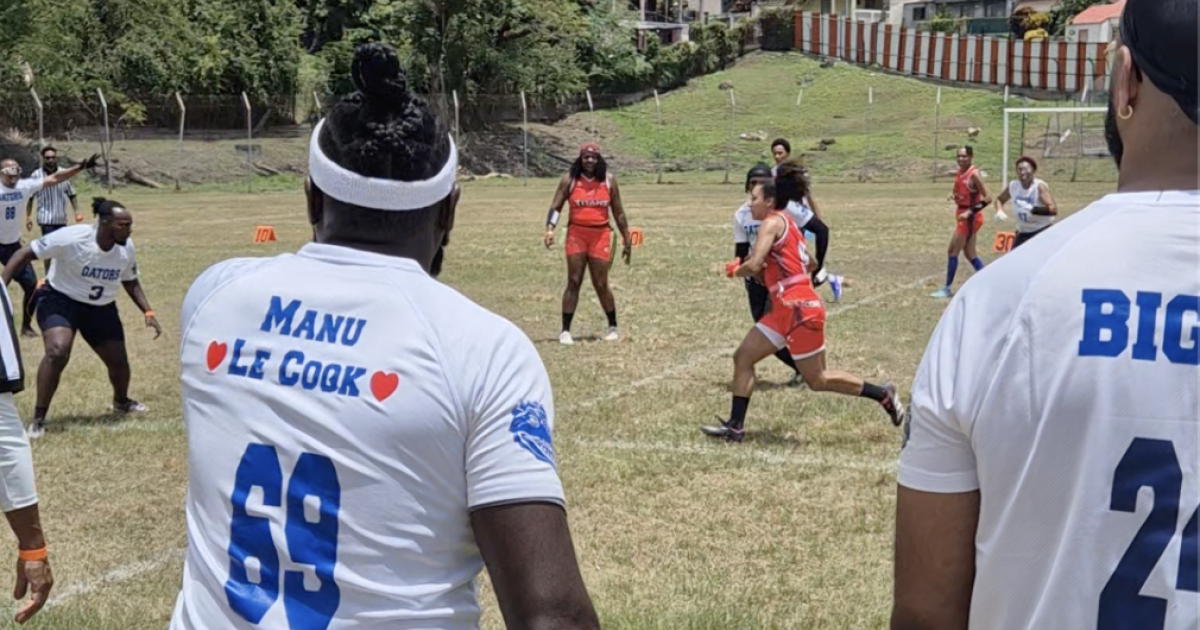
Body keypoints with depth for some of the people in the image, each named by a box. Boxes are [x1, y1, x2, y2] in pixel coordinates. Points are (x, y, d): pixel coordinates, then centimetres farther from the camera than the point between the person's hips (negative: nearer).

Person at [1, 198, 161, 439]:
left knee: (119, 361, 10)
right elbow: (24, 254, -23)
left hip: (101, 308, 5)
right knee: (57, 352, -30)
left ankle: (121, 402, 47)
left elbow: (130, 281, 7)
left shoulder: (126, 248, -13)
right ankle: (38, 419, -14)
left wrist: (148, 313, -2)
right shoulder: (71, 238, -30)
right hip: (60, 300, -5)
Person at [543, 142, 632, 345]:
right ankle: (565, 330, 1)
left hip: (600, 236, 1)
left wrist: (626, 240, 8)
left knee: (601, 284, 3)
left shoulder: (609, 180, 4)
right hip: (576, 235, -1)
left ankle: (613, 327, 22)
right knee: (573, 282, -4)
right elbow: (556, 207, -2)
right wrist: (550, 229, -20)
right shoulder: (569, 180, 0)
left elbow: (618, 212, 9)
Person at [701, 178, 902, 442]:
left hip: (798, 308, -10)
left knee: (817, 380, -1)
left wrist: (736, 270, 1)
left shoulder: (773, 222, -9)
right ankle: (735, 426, 10)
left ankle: (883, 395, 9)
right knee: (743, 358, 8)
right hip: (784, 309, 10)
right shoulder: (785, 224, 19)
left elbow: (754, 265, -20)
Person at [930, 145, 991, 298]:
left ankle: (947, 289, 5)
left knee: (953, 251, -3)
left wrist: (970, 212, -24)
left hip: (969, 217, -9)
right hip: (962, 214, 9)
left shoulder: (974, 174, -18)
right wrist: (953, 195, 0)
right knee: (970, 253, 13)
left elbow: (987, 198, -20)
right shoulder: (959, 173, 7)